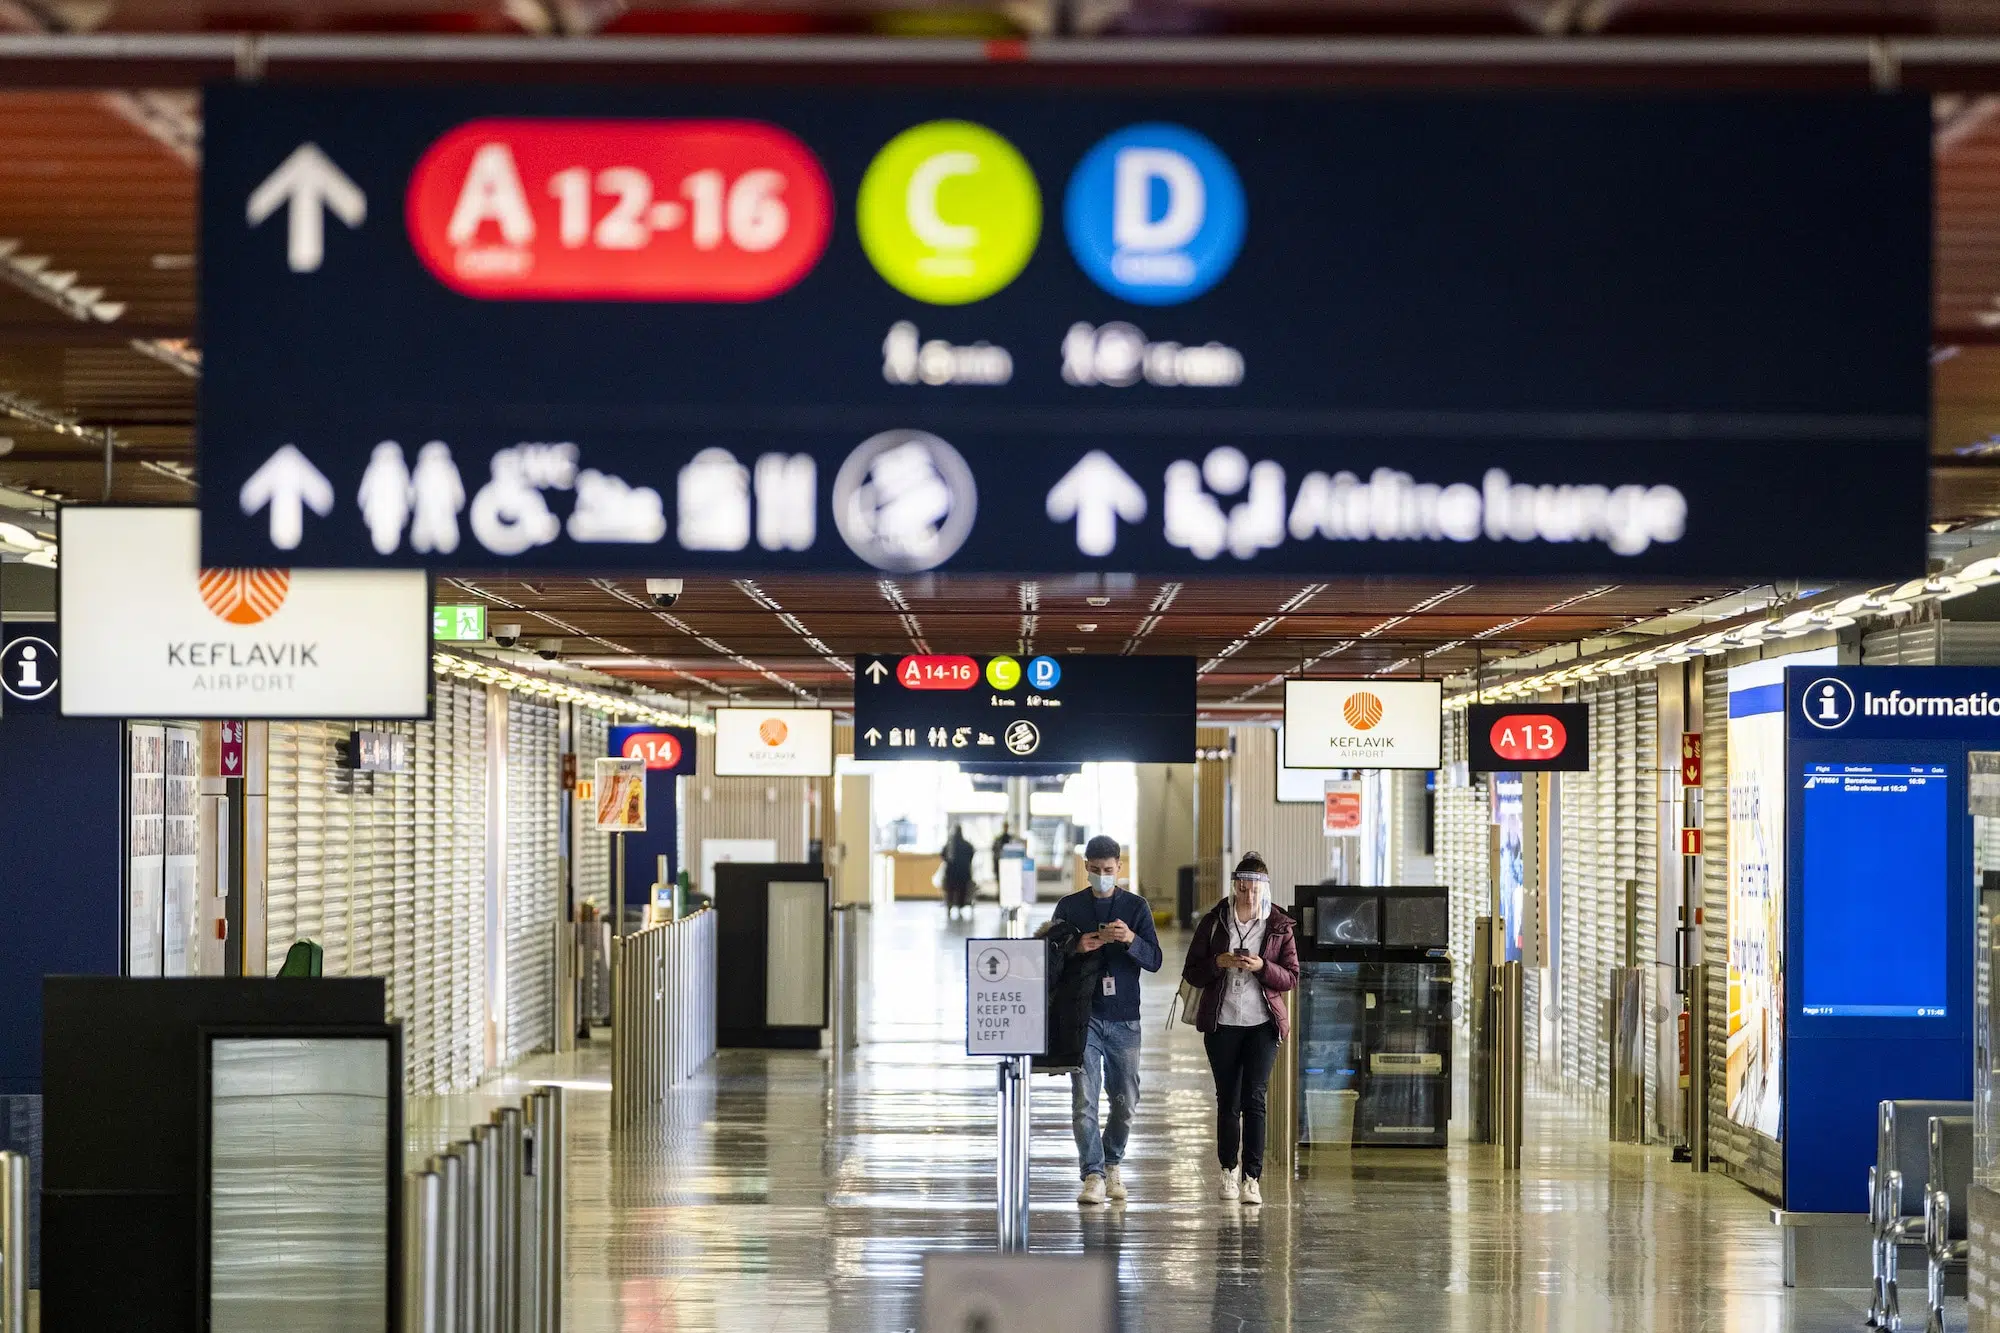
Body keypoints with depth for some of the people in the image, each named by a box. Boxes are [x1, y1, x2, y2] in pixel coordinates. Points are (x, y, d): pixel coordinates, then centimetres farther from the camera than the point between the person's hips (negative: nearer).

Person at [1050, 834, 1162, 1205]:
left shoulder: (1135, 906, 6)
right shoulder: (1069, 907, 7)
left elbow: (1154, 960, 0)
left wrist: (1130, 940, -20)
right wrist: (1078, 948, -14)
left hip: (1124, 1017, 1)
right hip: (1083, 1015, -1)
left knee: (1126, 1100, 5)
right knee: (1084, 1099, -9)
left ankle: (1112, 1164, 25)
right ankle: (1093, 1176, -8)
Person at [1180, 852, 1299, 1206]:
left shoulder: (1280, 927, 2)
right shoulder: (1213, 923, 3)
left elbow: (1291, 977, 1)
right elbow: (1191, 973, 4)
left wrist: (1262, 967, -16)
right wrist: (1218, 963, -15)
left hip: (1263, 1023, -1)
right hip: (1222, 1023, 1)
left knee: (1254, 1097, -10)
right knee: (1227, 1100, 6)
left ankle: (1252, 1177, -10)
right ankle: (1229, 1169, 24)